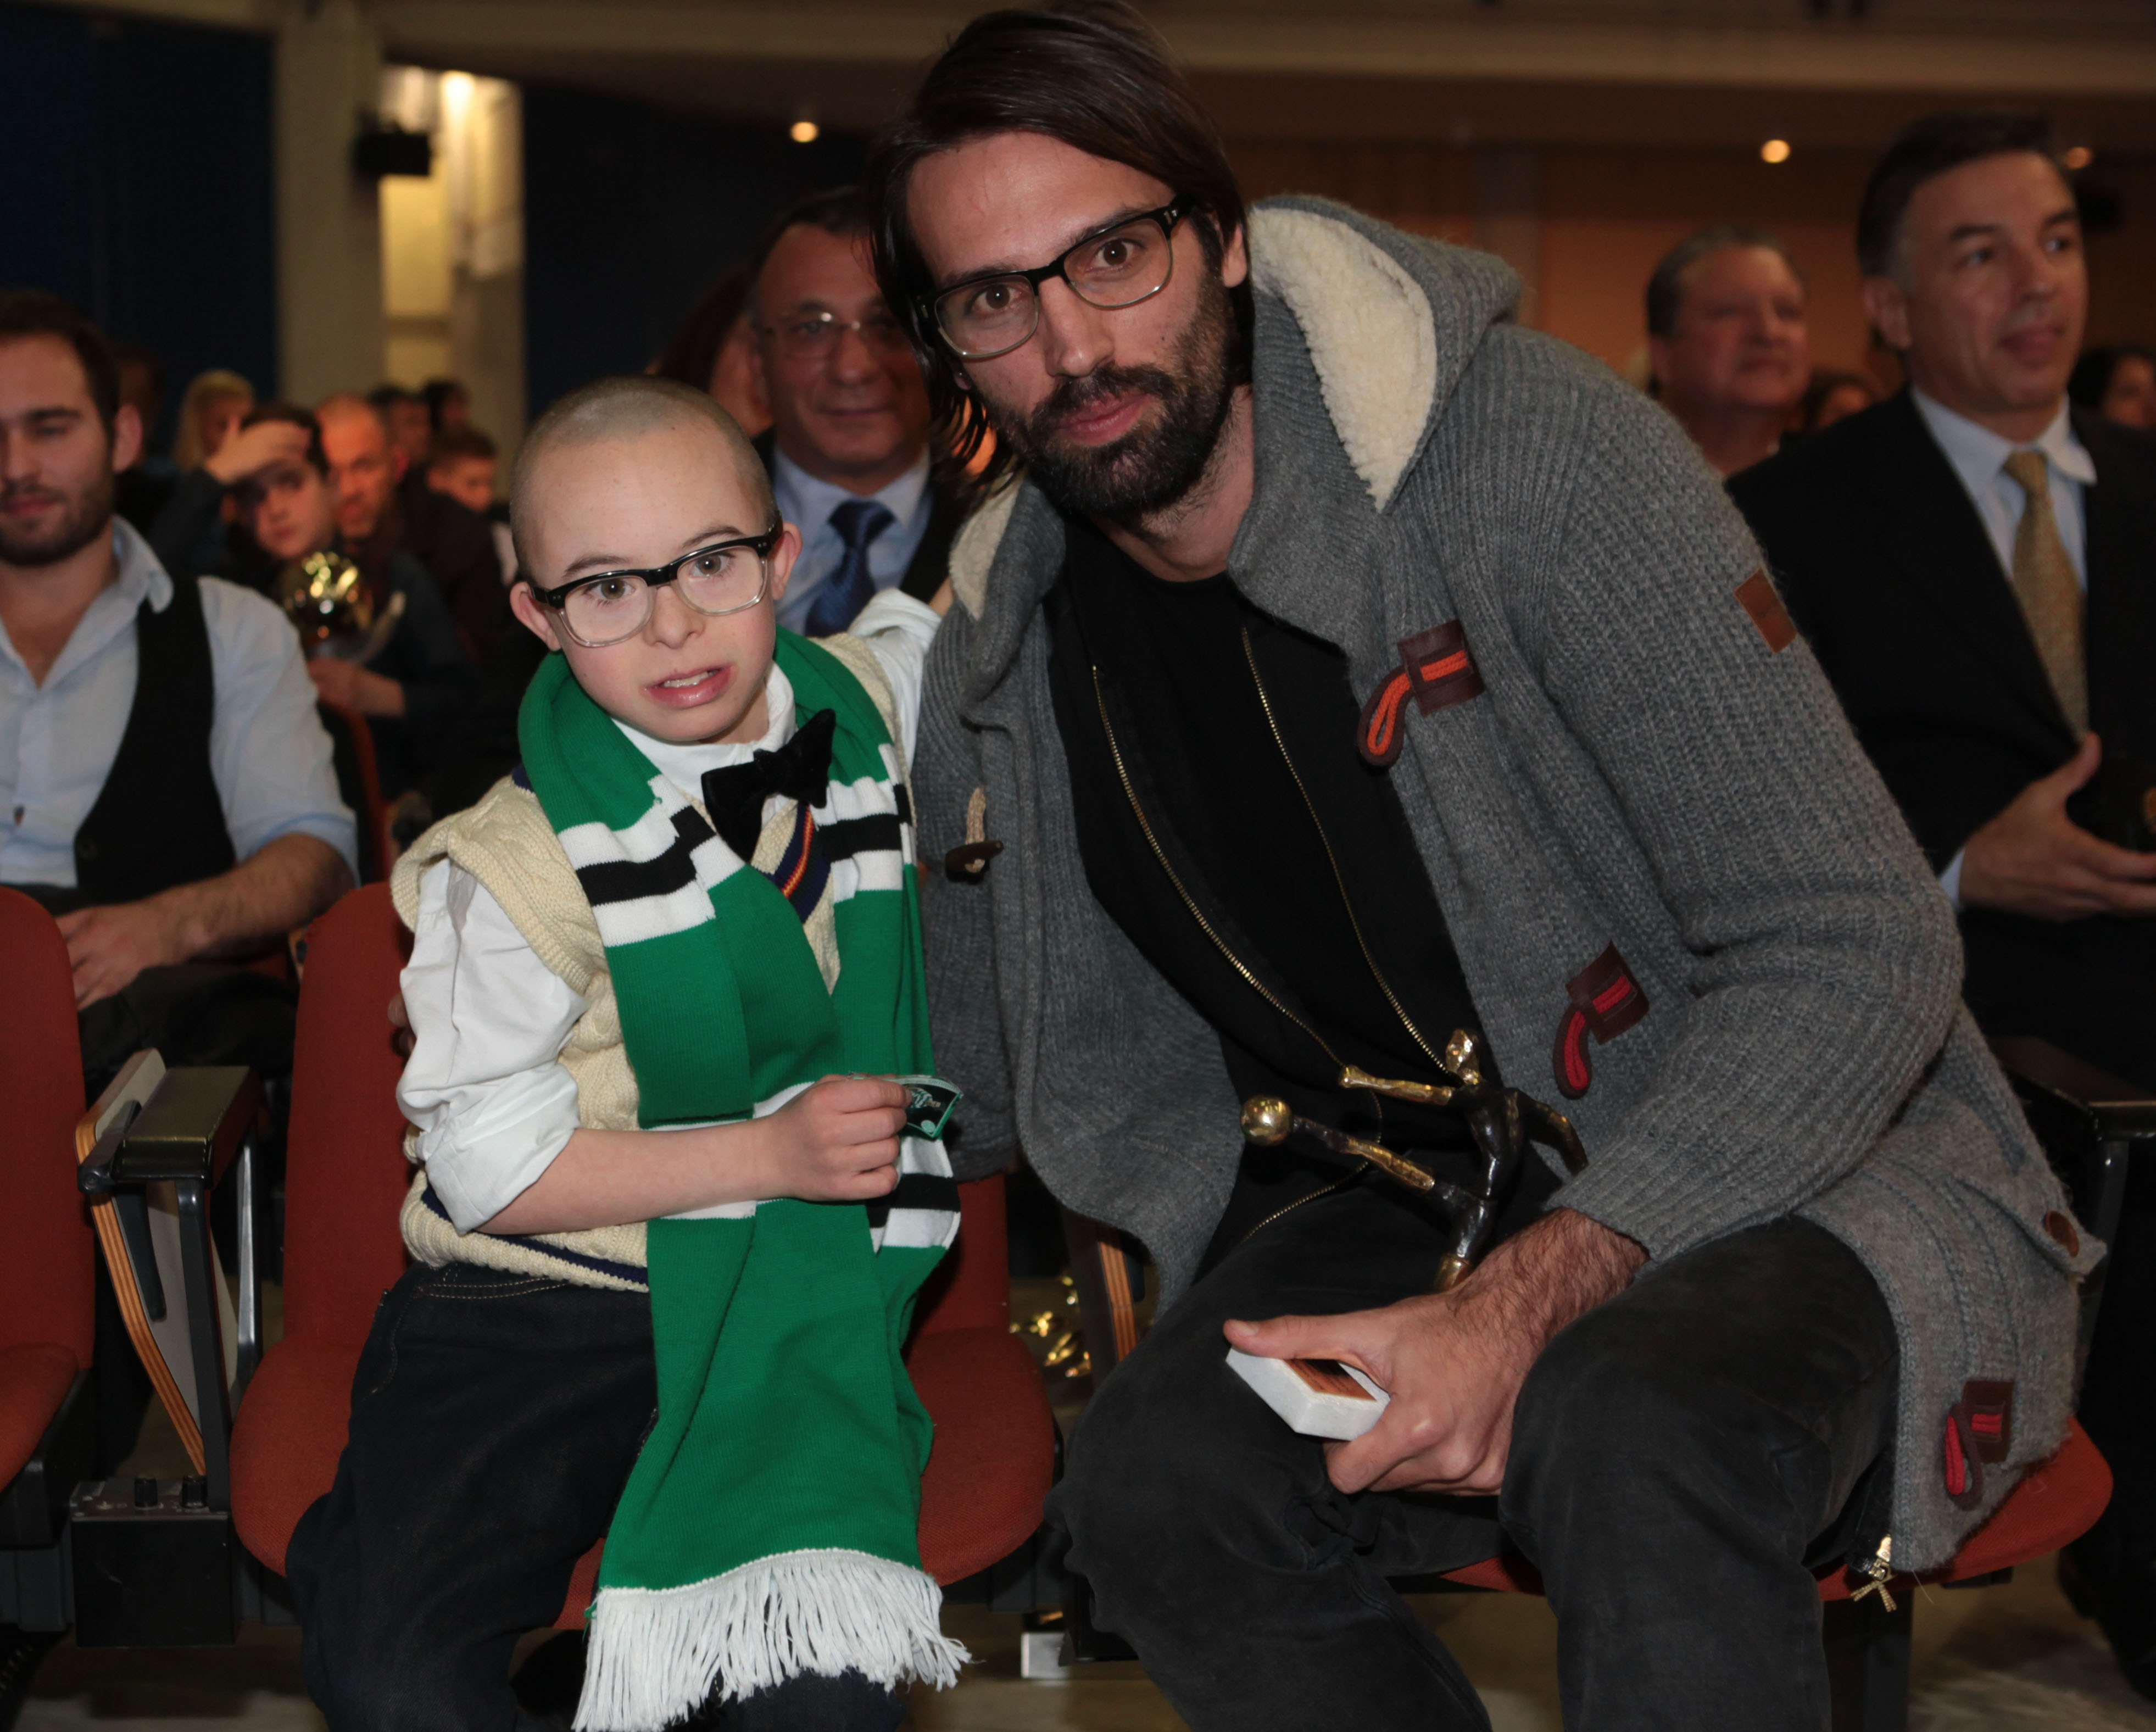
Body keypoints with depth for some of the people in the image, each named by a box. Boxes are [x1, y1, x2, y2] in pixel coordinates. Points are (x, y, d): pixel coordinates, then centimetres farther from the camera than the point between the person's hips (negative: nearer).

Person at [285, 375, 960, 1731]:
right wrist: (770, 1152, -13)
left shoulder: (863, 700, 4)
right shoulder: (522, 868, -9)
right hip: (540, 1307, -2)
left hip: (795, 1295, 2)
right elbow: (490, 1165, -8)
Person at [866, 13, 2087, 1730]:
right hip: (1411, 1207, 5)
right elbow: (982, 1097, 17)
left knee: (1636, 1435, -38)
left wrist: (1530, 1299, -29)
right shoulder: (1002, 658, 0)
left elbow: (1853, 949, -21)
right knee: (1153, 1487, -25)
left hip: (1788, 1176, -5)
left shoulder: (1532, 449, -18)